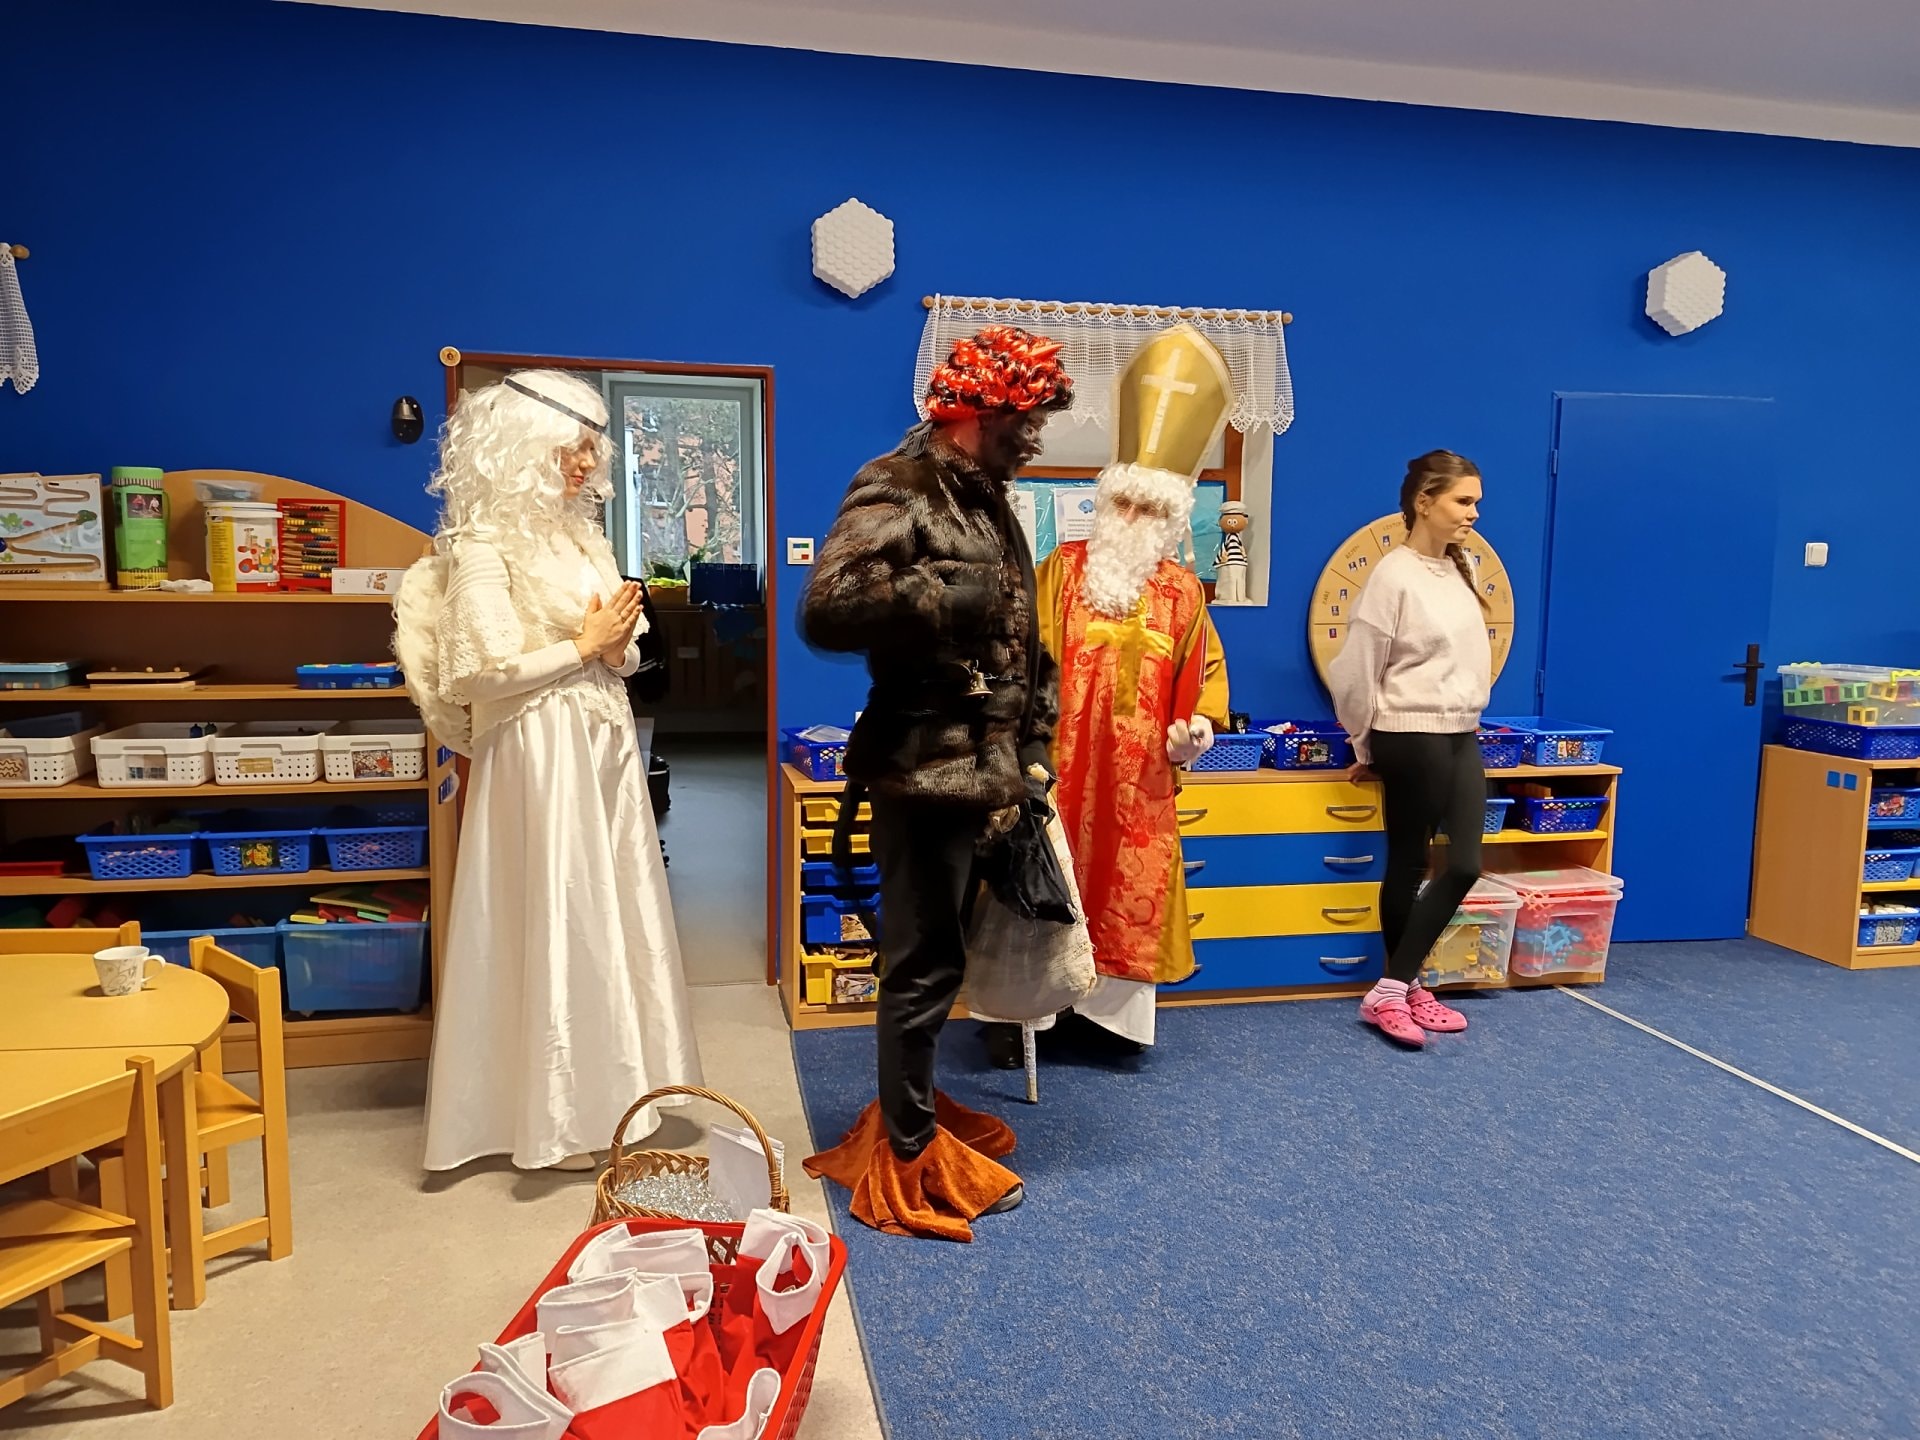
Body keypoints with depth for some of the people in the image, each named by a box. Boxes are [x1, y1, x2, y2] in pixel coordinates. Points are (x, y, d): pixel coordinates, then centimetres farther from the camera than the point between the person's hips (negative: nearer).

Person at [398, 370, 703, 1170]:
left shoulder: (578, 537, 14)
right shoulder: (482, 546, -10)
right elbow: (483, 672, -19)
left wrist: (619, 646, -4)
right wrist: (583, 646, -12)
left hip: (603, 746, 8)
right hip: (540, 754, -8)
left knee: (611, 920, 12)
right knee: (553, 926, -2)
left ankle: (607, 1093, 26)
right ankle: (550, 1117, 11)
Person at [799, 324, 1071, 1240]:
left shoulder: (987, 502, 17)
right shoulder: (897, 493, -13)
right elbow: (825, 608, -27)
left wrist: (1028, 748, 18)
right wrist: (942, 595, -25)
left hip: (977, 773, 9)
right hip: (922, 773, -9)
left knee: (937, 957, 19)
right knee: (923, 965, 0)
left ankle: (910, 1112, 35)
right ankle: (910, 1158, 15)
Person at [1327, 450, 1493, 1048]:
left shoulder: (1460, 569, 9)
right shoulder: (1395, 575, -14)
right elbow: (1355, 671, -11)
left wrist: (1465, 722, 13)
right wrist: (1366, 746, -1)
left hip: (1461, 736, 8)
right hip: (1412, 739, -7)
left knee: (1464, 864, 4)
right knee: (1408, 865, 2)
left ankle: (1399, 987, 15)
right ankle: (1395, 991, 16)